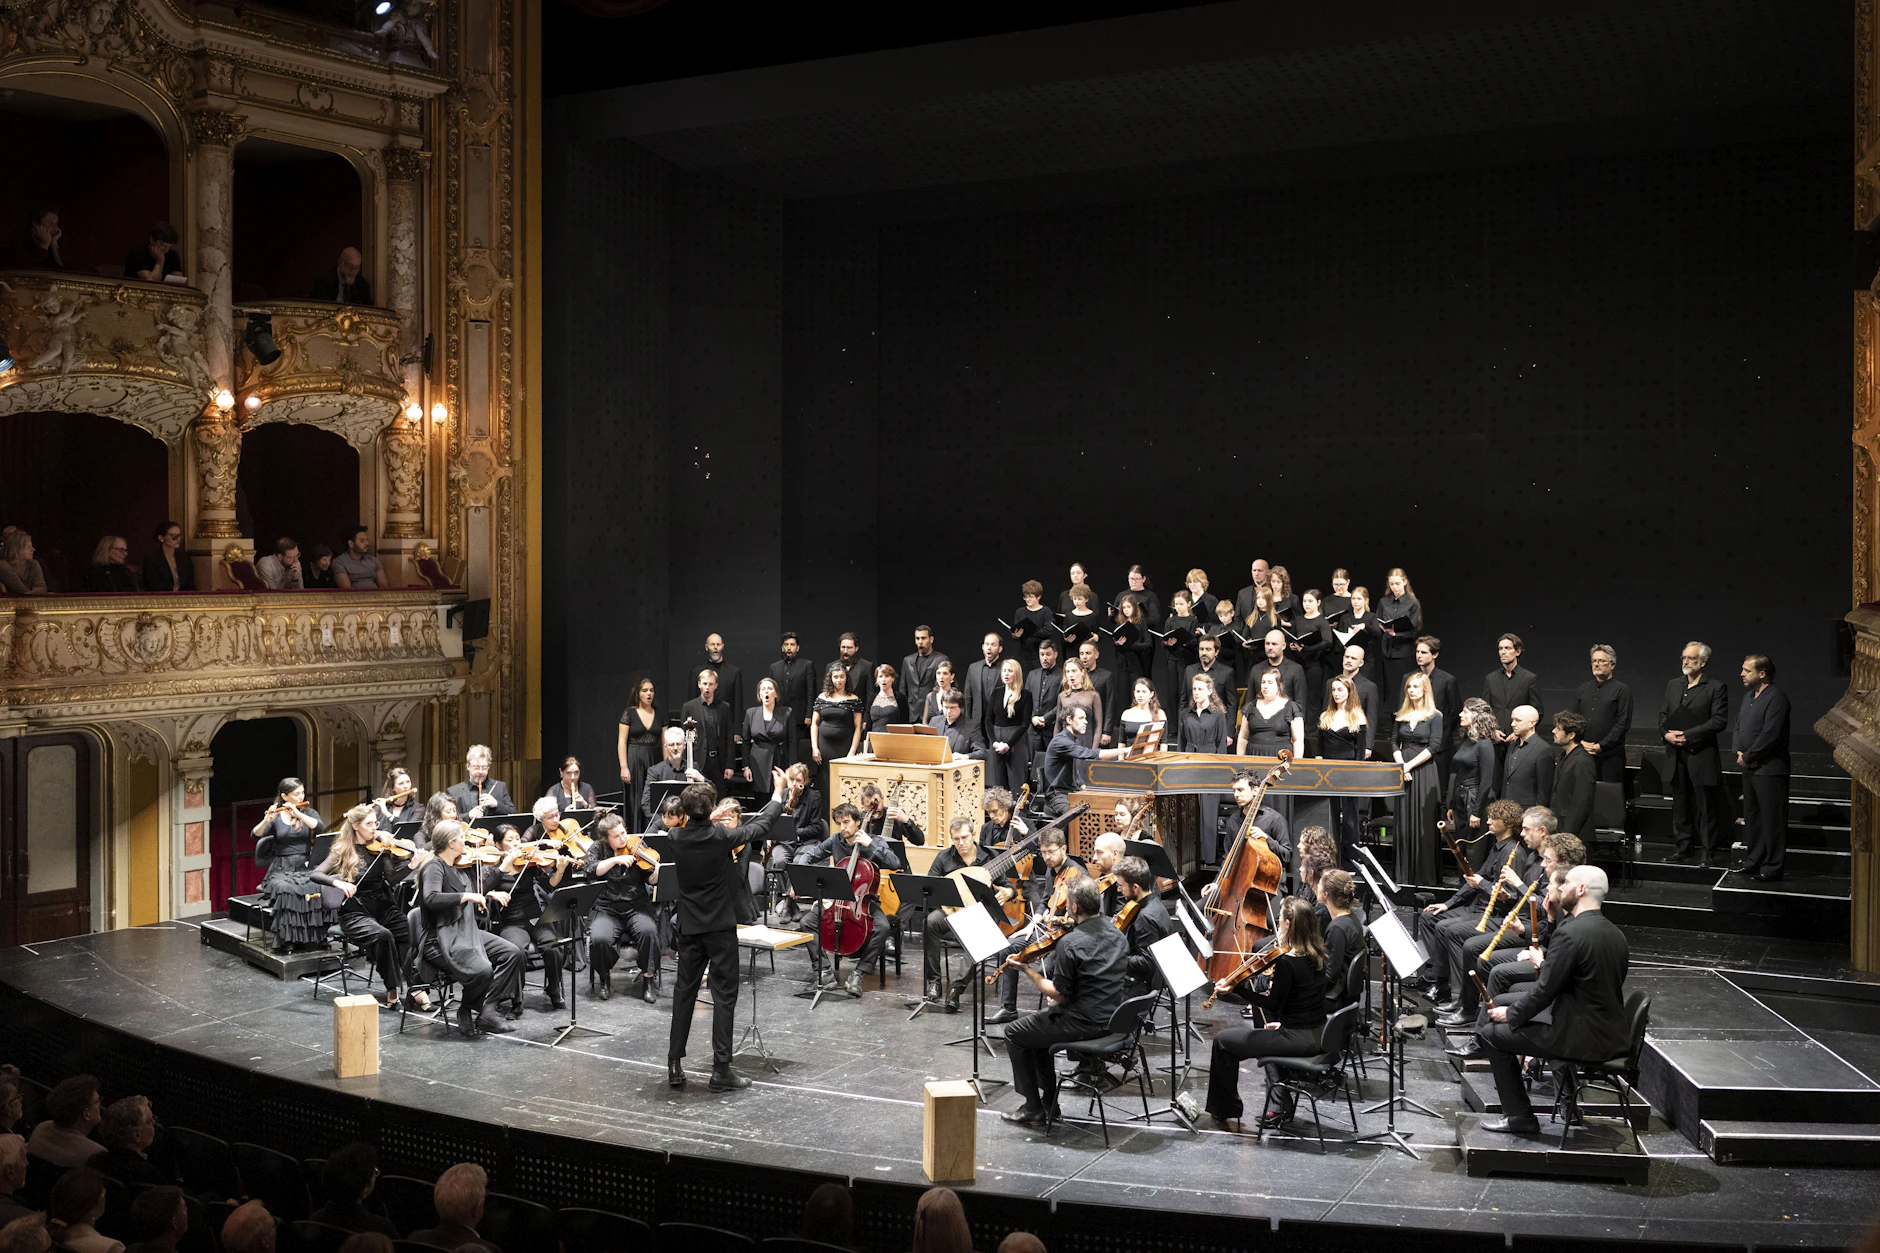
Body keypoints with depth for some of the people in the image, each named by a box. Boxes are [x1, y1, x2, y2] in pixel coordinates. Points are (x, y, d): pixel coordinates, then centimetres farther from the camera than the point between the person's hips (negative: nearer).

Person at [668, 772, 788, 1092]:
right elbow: (761, 826, -1)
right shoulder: (721, 837, -16)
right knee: (724, 994, 0)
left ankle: (675, 1065, 15)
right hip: (720, 926, -4)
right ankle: (721, 1070, -1)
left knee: (684, 990, 13)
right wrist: (778, 793, 13)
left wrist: (710, 818, 35)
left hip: (689, 927, 5)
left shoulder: (677, 838, -5)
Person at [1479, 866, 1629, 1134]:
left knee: (1492, 1033, 4)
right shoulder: (1615, 934, 8)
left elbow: (1545, 990, -16)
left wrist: (1510, 1013, -2)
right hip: (1615, 1038, 9)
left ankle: (1519, 1117, 10)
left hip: (1584, 1040, -9)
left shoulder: (1570, 933, -19)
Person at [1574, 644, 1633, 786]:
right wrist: (1580, 741, -1)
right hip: (1584, 753, 4)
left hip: (1610, 755, -4)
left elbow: (1623, 723, -6)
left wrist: (1601, 745, -11)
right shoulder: (1583, 688, 16)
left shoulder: (1622, 690, 1)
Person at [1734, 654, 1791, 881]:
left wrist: (1747, 756, -14)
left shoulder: (1776, 698, -15)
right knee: (1751, 816, 15)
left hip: (1770, 769, -9)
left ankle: (1772, 867, 3)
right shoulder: (1749, 697, 14)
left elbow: (1770, 735, -21)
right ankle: (1752, 861, 24)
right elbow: (1738, 726, 17)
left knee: (1772, 819, -2)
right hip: (1750, 768, 9)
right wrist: (1738, 751, 0)